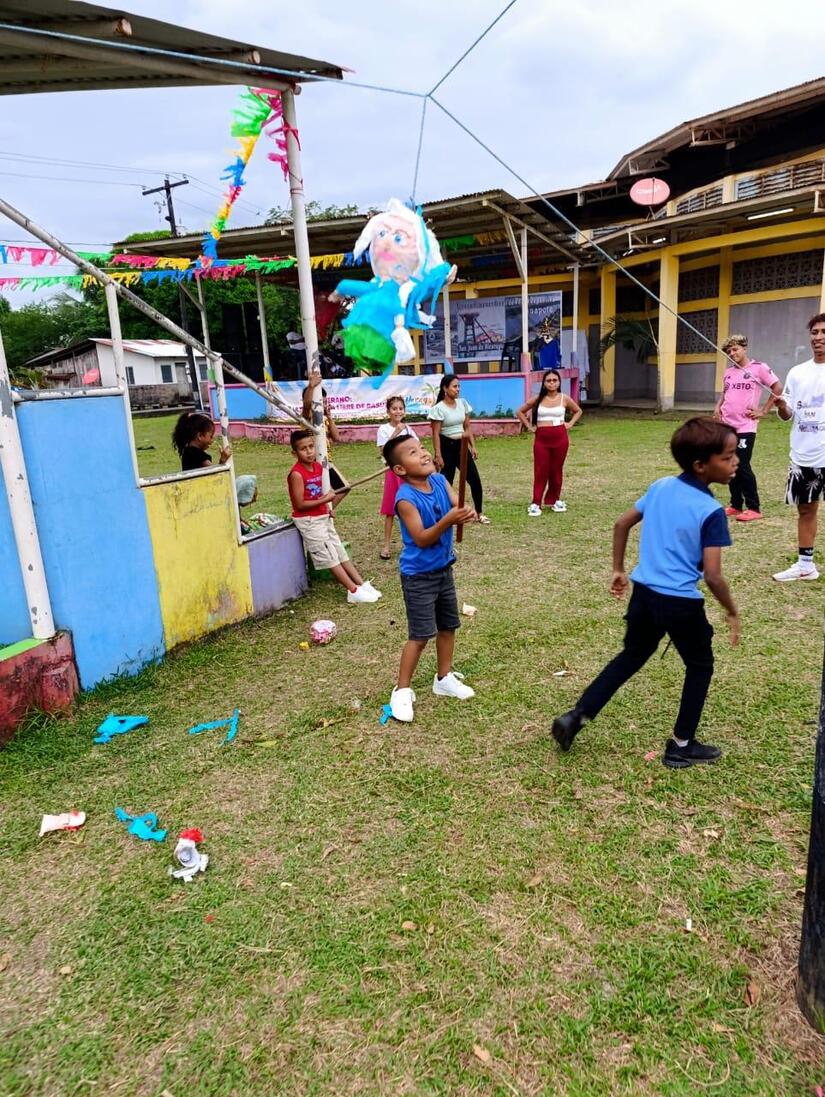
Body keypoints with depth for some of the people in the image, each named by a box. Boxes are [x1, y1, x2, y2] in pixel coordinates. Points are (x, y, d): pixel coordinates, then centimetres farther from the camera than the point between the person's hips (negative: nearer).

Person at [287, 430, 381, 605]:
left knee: (340, 551, 10)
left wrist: (327, 507, 3)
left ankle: (361, 584, 14)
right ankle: (353, 591, -2)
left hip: (323, 517, 8)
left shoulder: (318, 467, 4)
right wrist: (324, 500, -19)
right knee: (329, 556, -4)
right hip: (308, 521, -8)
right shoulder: (296, 474, -19)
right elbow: (300, 504, -19)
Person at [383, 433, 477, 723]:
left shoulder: (440, 481, -3)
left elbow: (459, 508, -8)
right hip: (418, 576, -7)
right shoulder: (406, 499, -23)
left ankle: (444, 678, 37)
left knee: (448, 626, 18)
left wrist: (467, 514, -31)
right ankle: (402, 690, 15)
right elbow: (421, 539, -25)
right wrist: (447, 520, -37)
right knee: (420, 635, -2)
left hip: (444, 569, 7)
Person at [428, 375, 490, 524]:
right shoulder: (438, 408, -13)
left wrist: (473, 446, 7)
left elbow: (468, 427, 12)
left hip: (461, 446, 6)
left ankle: (479, 513, 20)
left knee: (475, 480, 5)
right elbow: (436, 434, -12)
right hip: (447, 447, -6)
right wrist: (438, 455, -15)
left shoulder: (463, 403, 5)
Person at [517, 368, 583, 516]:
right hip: (541, 438, -1)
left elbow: (578, 411, 20)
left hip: (560, 437, 1)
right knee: (540, 471, -2)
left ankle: (555, 500, 24)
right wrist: (529, 426, 3)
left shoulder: (564, 399, 3)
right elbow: (520, 411, 11)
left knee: (556, 470, 9)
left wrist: (570, 424, 6)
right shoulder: (537, 399, 1)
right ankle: (535, 504, 0)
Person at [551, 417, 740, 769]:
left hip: (644, 592, 6)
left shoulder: (661, 487, 4)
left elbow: (622, 523, 11)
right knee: (700, 666, 17)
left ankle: (576, 716, 17)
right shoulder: (711, 511, -15)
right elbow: (712, 575, -16)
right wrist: (732, 612, -1)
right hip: (681, 602, -6)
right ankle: (681, 746, 24)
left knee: (631, 657, 23)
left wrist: (618, 569, 21)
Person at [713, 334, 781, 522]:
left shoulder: (759, 368, -4)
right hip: (726, 426, 6)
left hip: (745, 427, -6)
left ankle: (754, 508, 2)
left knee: (742, 467, -7)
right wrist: (718, 407, 9)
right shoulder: (729, 372, 13)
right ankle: (736, 505, 19)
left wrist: (763, 411, -7)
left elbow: (778, 389, -4)